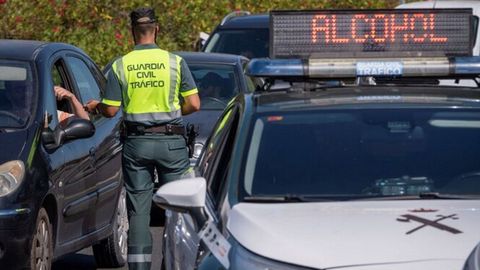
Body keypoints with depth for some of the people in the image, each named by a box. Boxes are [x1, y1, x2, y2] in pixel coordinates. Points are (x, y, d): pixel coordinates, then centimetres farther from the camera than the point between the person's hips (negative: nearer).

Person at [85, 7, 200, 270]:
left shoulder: (120, 66, -3)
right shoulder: (175, 61, -4)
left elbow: (110, 110, -2)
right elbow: (193, 104, -5)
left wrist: (94, 106, 19)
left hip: (136, 144, 1)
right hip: (170, 142, -1)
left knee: (138, 209, 5)